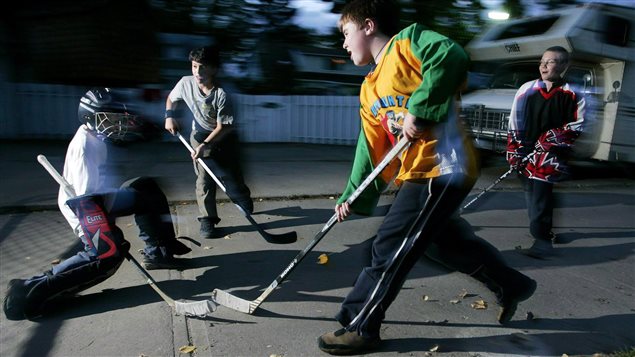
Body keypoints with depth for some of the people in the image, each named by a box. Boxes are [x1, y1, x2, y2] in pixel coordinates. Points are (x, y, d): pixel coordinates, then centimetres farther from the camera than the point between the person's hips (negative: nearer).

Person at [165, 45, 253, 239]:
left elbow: (223, 127, -24)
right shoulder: (186, 83, -16)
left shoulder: (221, 94, -29)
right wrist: (169, 116, -7)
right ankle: (207, 220, 6)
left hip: (224, 136, -3)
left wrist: (206, 145, -30)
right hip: (200, 135, 3)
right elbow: (171, 98, 7)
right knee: (204, 178, -3)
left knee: (230, 175, 1)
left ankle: (247, 204, 30)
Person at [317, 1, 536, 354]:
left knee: (390, 249, -5)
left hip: (442, 168, -10)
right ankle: (511, 285, 44)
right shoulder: (369, 91, 17)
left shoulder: (407, 41, -6)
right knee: (447, 239, 22)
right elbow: (371, 151, 15)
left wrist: (419, 110, -26)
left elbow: (452, 56, -26)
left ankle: (359, 327, 11)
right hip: (418, 173, 10)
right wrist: (355, 197, 10)